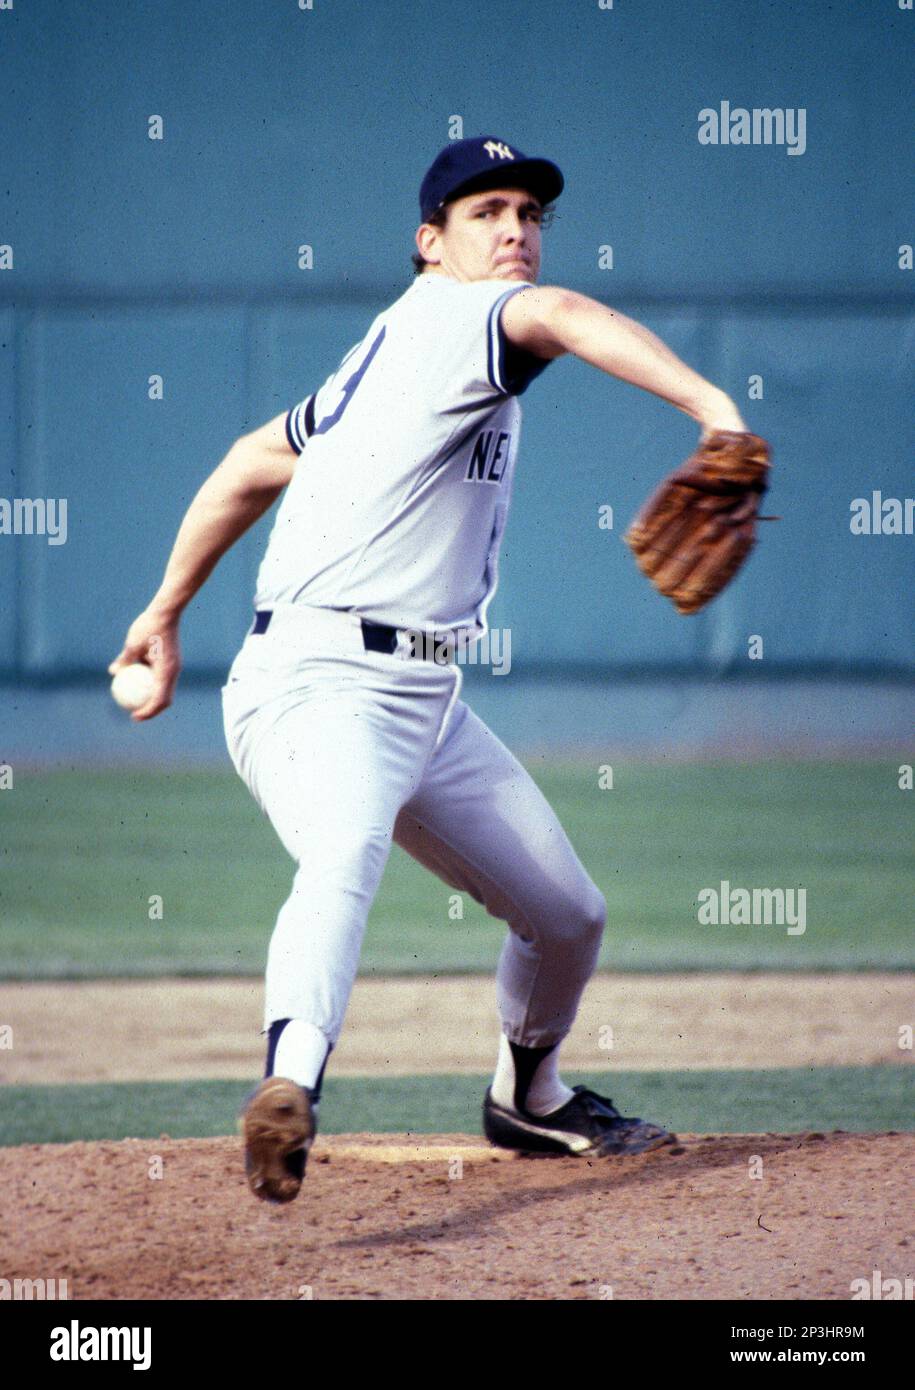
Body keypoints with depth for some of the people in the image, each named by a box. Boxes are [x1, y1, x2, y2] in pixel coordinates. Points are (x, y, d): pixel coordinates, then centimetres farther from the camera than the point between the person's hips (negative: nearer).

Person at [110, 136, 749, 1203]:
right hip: (317, 682, -10)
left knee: (569, 916, 16)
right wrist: (712, 409, -47)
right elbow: (561, 318, -32)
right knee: (344, 854, -39)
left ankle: (527, 1098, 42)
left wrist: (166, 615, 33)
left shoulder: (386, 358, 18)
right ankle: (290, 1084, -62)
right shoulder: (444, 314, -9)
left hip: (428, 702, 10)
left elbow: (252, 465, 27)